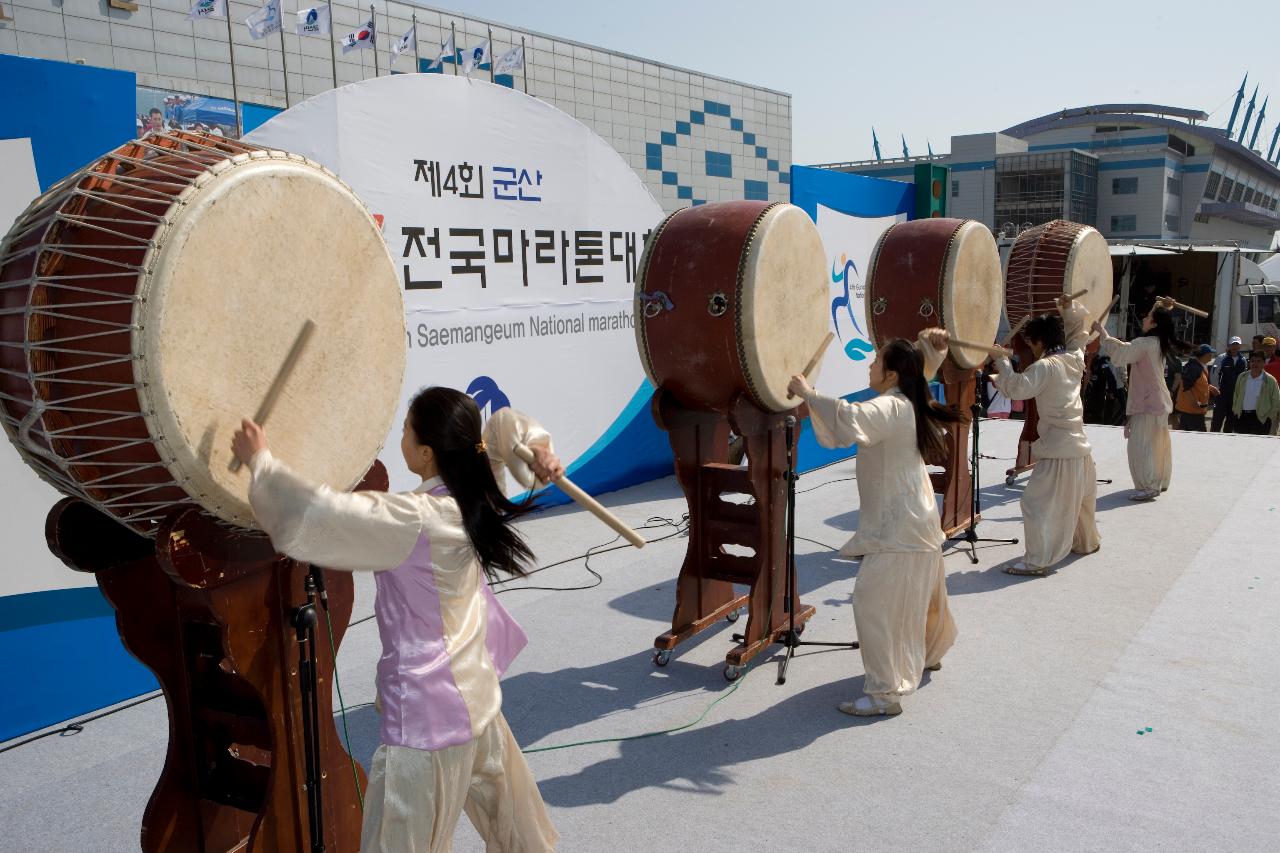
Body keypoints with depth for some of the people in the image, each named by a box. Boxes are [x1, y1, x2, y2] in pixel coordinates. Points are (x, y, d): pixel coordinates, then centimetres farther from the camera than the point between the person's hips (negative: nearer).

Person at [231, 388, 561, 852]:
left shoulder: (412, 521, -28)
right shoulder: (473, 495, -5)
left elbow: (309, 518, -30)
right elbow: (504, 425, 10)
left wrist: (259, 460, -15)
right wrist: (536, 447, -10)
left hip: (428, 719, -8)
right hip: (478, 698, 8)